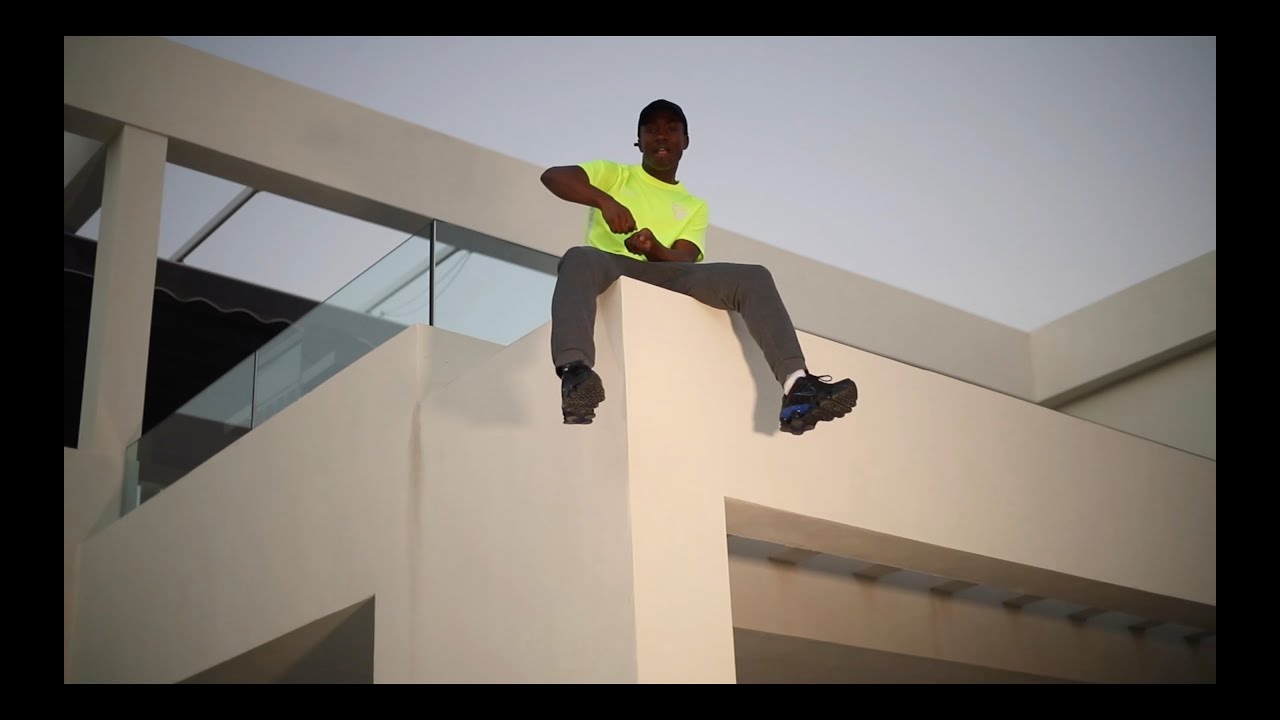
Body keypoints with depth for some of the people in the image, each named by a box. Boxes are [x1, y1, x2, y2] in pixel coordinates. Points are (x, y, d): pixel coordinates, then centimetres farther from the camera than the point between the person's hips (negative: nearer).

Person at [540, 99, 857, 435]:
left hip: (666, 276, 3)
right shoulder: (614, 174, 21)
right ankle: (574, 372, -63)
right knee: (579, 259, -40)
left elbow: (682, 260, 5)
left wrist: (653, 248, -20)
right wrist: (604, 200, -18)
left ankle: (796, 385, -39)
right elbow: (552, 176, 1)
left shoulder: (694, 206, 27)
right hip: (611, 269, -3)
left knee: (753, 277, -19)